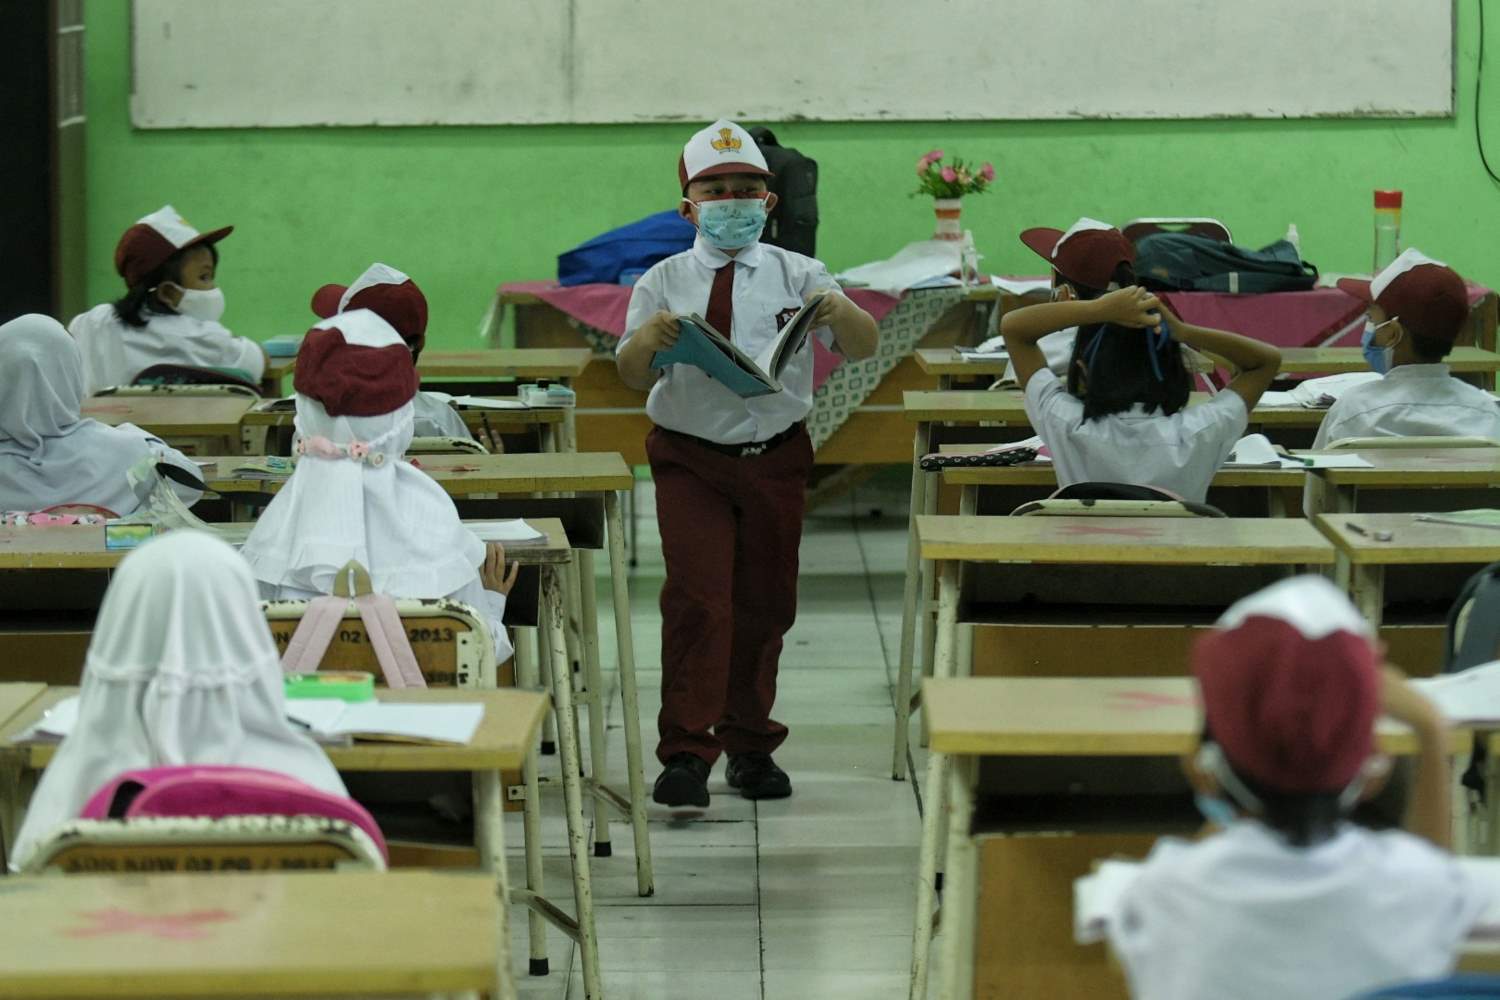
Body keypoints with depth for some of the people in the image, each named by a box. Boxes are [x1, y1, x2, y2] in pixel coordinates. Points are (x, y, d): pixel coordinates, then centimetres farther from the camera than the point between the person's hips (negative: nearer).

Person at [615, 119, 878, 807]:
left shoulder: (796, 276, 0)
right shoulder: (665, 283, -1)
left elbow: (865, 347, -8)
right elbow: (631, 377, -6)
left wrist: (839, 314, -30)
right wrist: (646, 340, -28)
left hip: (775, 459, 2)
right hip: (690, 459, -2)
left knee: (764, 603, 10)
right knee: (697, 597, -13)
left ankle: (750, 746, 24)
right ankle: (685, 754, -12)